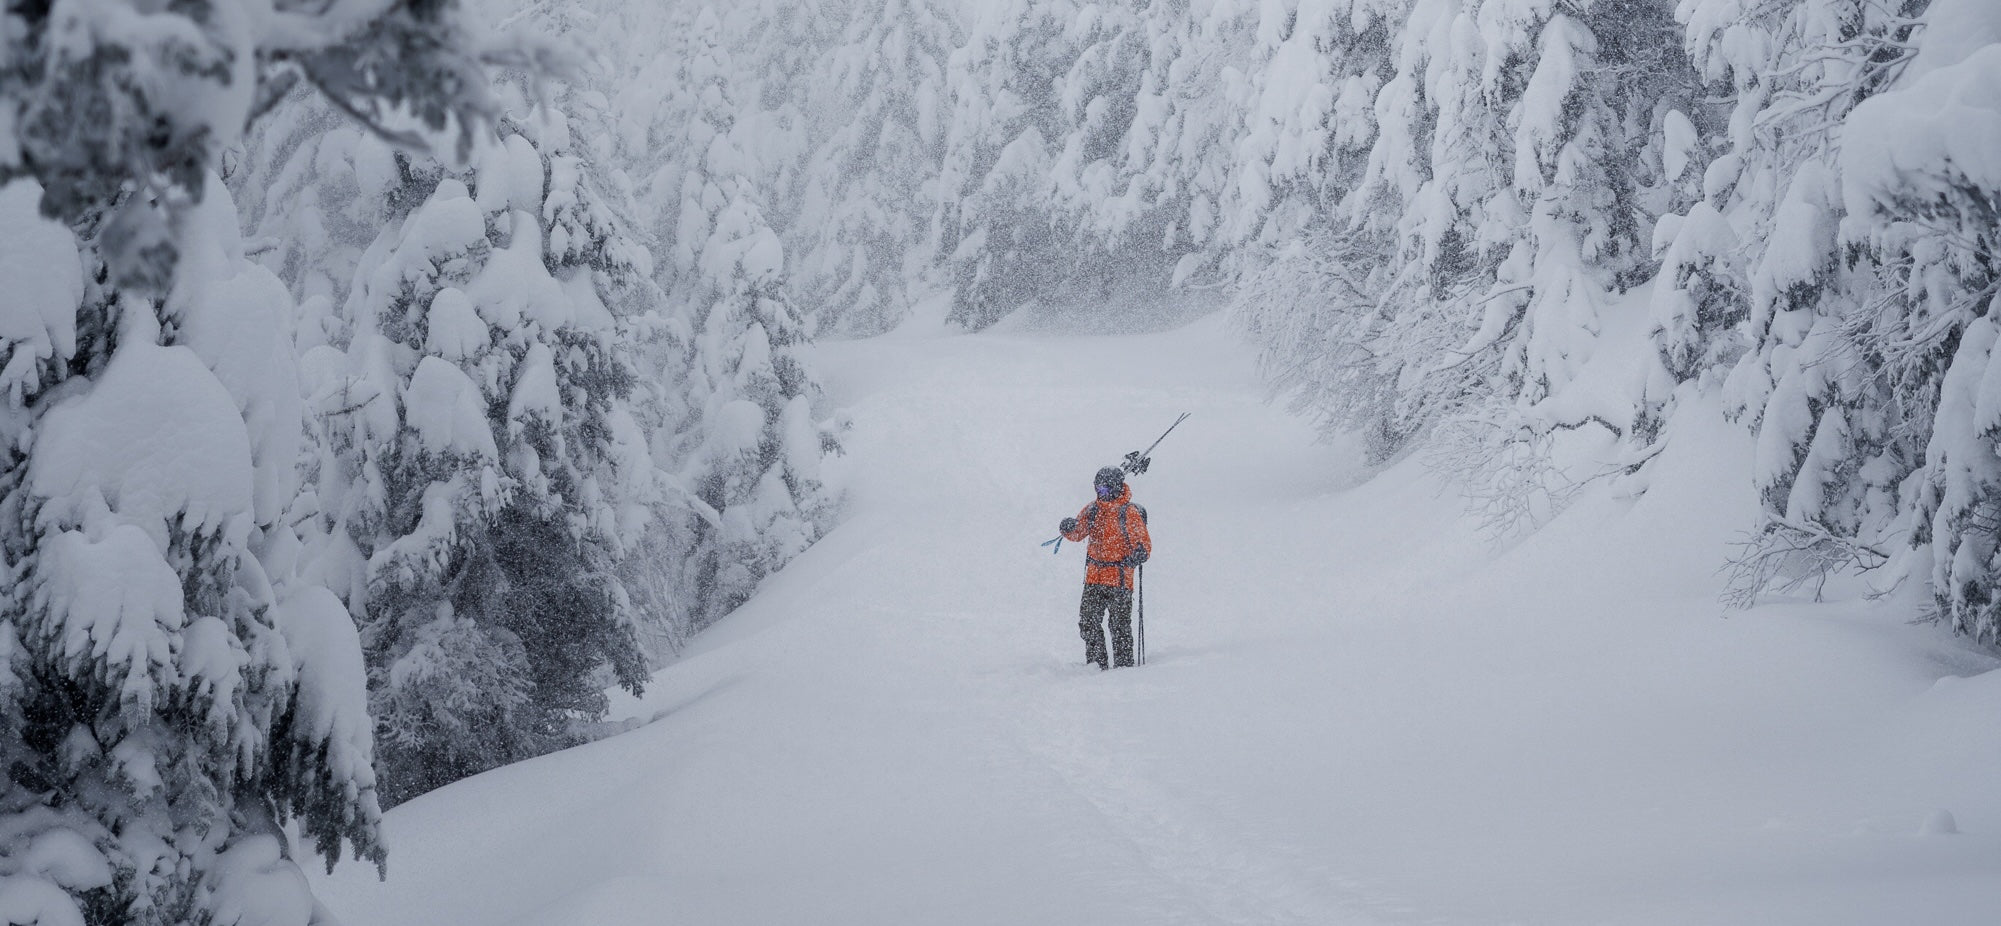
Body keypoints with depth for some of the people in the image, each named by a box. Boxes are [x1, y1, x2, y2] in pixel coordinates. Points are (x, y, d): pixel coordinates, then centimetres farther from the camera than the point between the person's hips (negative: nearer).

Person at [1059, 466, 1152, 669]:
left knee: (1120, 626, -2)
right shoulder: (1092, 510, 10)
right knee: (1088, 622, 4)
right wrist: (1069, 527, -14)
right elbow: (1077, 534, 10)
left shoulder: (1129, 513, -6)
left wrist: (1139, 555, -29)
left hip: (1119, 578, -5)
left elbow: (1144, 542, -7)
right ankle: (1095, 664, 14)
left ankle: (1124, 666, 5)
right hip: (1094, 577, 5)